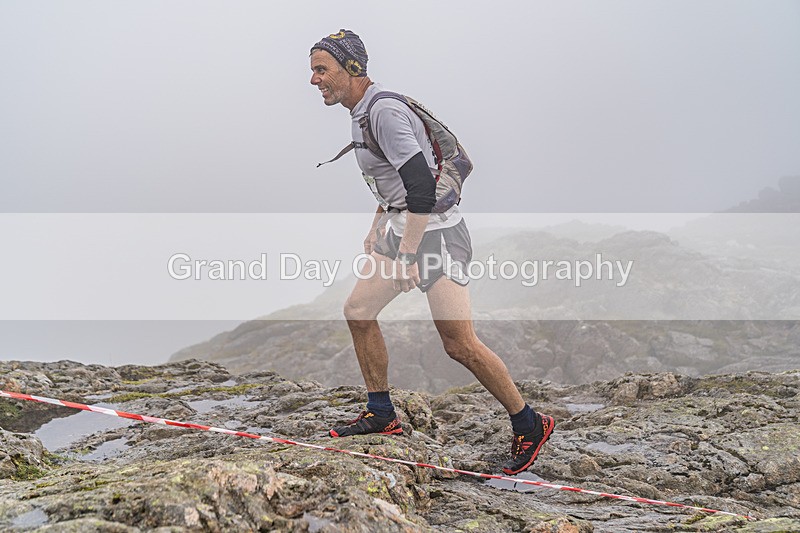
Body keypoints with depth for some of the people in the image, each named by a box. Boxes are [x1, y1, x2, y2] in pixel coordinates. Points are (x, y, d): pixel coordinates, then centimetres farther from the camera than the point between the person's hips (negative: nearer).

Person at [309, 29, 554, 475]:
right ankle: (382, 416, 22)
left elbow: (422, 187, -26)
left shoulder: (385, 112, -19)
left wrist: (406, 255, -25)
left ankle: (530, 426, 5)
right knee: (358, 312, 10)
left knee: (461, 345, -10)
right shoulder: (365, 111, 12)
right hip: (402, 227, 10)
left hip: (434, 230, -10)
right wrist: (377, 228, 26)